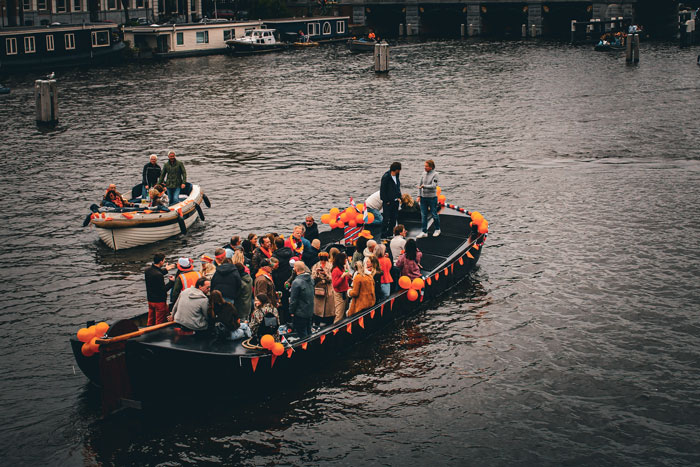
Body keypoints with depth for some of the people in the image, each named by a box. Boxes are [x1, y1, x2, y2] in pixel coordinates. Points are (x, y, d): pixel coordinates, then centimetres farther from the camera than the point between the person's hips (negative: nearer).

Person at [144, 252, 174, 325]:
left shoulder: (147, 270, -2)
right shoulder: (159, 275, -28)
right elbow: (163, 290, -23)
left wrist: (165, 270, 21)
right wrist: (171, 282, -11)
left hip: (150, 300, 8)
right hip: (159, 301, -8)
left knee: (151, 321, 21)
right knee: (160, 322, 7)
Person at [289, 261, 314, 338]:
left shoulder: (296, 282, -22)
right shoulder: (310, 279, 2)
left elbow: (293, 299, -16)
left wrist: (291, 311, -5)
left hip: (300, 313, -8)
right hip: (310, 312, 8)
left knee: (302, 335, 2)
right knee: (308, 333, 19)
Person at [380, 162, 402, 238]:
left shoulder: (396, 176, 7)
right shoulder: (386, 177, -16)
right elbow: (382, 190, -13)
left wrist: (399, 197, 9)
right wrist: (386, 201, -13)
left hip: (395, 201, 7)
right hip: (388, 202, -7)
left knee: (394, 218, 10)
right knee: (386, 218, -5)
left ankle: (389, 233, 19)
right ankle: (384, 234, 1)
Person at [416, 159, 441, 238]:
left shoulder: (435, 174, -9)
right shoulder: (424, 174, 5)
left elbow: (433, 186, -18)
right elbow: (420, 184, 8)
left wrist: (424, 186, -20)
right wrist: (419, 195, 2)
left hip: (432, 197, -5)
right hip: (423, 197, 5)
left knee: (434, 214, 6)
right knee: (423, 215, 4)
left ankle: (437, 229, 26)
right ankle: (424, 232, 11)